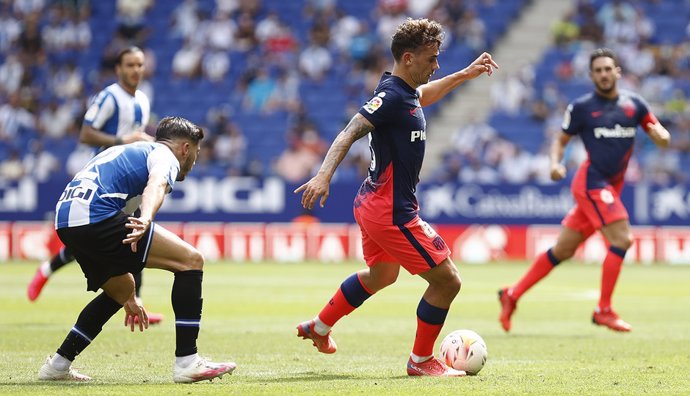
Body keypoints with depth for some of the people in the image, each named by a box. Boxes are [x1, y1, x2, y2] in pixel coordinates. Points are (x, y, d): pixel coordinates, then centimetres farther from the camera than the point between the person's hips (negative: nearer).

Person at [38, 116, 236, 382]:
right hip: (96, 216, -9)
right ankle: (186, 362, -11)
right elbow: (156, 185, -17)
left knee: (121, 288, 32)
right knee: (190, 260, -5)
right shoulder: (165, 155, 10)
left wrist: (128, 298, 46)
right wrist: (146, 219, -39)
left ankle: (58, 365, 30)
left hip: (65, 222, 9)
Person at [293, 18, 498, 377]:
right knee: (447, 280, -5)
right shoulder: (392, 96, -21)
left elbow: (421, 96, 33)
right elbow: (350, 133, -31)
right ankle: (421, 360, 9)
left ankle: (319, 327, 47)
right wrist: (324, 176, -43)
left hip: (375, 204, 11)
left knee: (381, 275, 34)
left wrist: (464, 75, 34)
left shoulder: (402, 91, 8)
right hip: (392, 212, -11)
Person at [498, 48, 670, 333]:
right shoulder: (582, 107, -2)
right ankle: (603, 310, -10)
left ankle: (512, 295, 19)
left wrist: (660, 135, -14)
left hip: (612, 186, 5)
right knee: (621, 239, -19)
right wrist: (555, 163, -14)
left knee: (564, 249, 9)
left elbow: (662, 140, 10)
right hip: (592, 181, -5)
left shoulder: (634, 104, 8)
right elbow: (561, 140, 6)